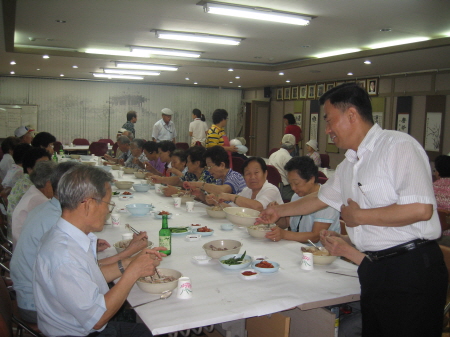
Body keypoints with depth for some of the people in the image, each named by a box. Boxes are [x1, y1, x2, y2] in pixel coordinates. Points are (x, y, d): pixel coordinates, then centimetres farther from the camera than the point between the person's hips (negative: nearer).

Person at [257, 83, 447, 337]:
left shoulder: (399, 146, -12)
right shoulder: (349, 165, 14)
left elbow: (420, 209, -22)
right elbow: (321, 198, 30)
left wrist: (359, 216, -12)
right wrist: (280, 211, 38)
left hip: (411, 271, -7)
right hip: (374, 271, 8)